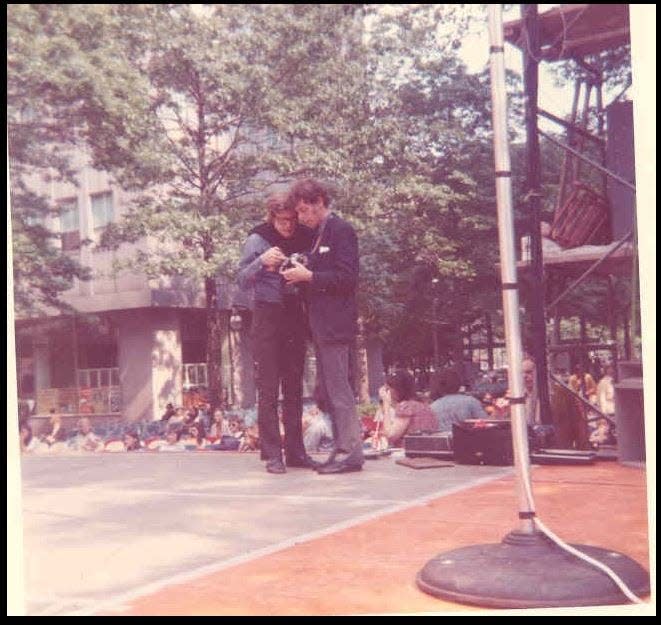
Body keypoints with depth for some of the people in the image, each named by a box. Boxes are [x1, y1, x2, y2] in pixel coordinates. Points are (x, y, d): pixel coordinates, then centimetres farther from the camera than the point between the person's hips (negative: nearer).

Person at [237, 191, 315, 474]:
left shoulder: (305, 238, 4)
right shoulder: (258, 240, -3)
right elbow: (243, 280, -5)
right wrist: (262, 262, -22)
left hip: (296, 316, 4)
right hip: (268, 315, -3)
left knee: (294, 386, 7)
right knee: (269, 387, -4)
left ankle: (295, 450, 13)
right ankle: (272, 453, -2)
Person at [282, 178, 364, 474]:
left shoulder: (341, 230, -9)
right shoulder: (319, 234, 19)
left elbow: (347, 278, -16)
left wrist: (309, 276, -17)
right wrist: (301, 276, 5)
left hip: (335, 325, -10)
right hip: (321, 326, 10)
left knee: (338, 389, -7)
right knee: (328, 391, 12)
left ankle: (351, 452, -1)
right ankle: (342, 449, 19)